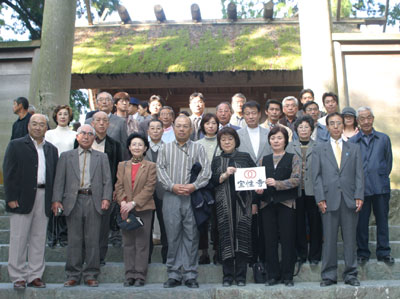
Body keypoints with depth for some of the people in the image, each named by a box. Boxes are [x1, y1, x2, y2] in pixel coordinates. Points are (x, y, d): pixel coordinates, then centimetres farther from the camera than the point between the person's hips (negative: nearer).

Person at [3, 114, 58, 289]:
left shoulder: (52, 149, 15)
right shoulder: (16, 145, 3)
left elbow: (55, 175, 14)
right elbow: (8, 173, -3)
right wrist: (11, 198, -11)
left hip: (44, 199, 4)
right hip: (22, 199, -4)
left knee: (39, 238, 7)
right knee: (19, 238, 1)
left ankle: (35, 276, 15)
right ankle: (18, 277, 9)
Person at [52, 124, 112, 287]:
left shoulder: (102, 157, 15)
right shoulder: (66, 156, 15)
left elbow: (107, 180, 8)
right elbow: (59, 180, 7)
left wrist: (106, 198, -6)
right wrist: (56, 199, -4)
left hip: (94, 201, 0)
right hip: (73, 201, 0)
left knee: (92, 240, 1)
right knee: (74, 240, 2)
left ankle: (91, 275, 9)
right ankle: (73, 275, 11)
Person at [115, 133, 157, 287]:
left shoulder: (150, 166, 4)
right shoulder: (122, 165, 14)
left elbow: (149, 188, -6)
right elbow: (119, 186, 6)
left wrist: (133, 203, -14)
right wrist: (123, 202, -11)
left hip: (143, 209, -3)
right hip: (126, 210, 3)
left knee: (142, 243, -1)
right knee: (128, 243, 6)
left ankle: (140, 276, 5)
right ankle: (129, 275, 12)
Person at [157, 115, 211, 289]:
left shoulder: (198, 148, 10)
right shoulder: (166, 148, 14)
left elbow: (206, 170, 1)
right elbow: (160, 169, 4)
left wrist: (193, 186, -13)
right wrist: (172, 186, -10)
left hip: (192, 196, -1)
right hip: (171, 197, 1)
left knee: (191, 236, 0)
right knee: (173, 236, 2)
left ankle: (190, 275, 8)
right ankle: (174, 275, 10)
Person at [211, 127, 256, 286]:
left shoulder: (245, 157, 13)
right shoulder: (216, 160, 14)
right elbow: (212, 181, 4)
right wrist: (225, 175, -11)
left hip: (242, 201, 0)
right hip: (224, 203, 0)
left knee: (242, 234, -5)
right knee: (226, 235, -3)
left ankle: (241, 275, 3)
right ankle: (227, 275, 6)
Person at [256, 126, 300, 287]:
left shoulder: (293, 158, 4)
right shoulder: (264, 160, 15)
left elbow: (296, 179, -8)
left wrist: (277, 184, -20)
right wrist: (258, 189, -7)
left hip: (286, 203, -3)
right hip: (267, 203, 3)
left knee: (287, 240, -1)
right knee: (270, 240, 4)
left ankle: (287, 276, 8)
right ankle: (273, 275, 13)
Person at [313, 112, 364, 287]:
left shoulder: (354, 149, 14)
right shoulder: (319, 150, 10)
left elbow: (359, 174, 8)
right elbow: (316, 176, 3)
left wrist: (359, 196, -4)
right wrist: (320, 198, -6)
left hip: (350, 200, 1)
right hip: (329, 200, -1)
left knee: (350, 239, 5)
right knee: (329, 240, 1)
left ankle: (350, 275, 15)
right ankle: (328, 276, 10)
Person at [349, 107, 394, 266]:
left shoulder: (384, 138, 7)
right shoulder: (352, 142, 3)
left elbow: (389, 161, 12)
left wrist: (382, 178, 7)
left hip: (381, 187, 1)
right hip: (360, 188, -1)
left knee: (382, 220, 8)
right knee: (361, 221, 5)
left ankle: (384, 252, 20)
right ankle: (362, 253, 18)